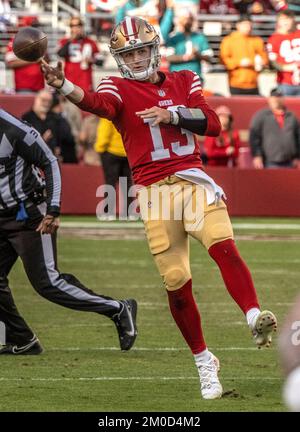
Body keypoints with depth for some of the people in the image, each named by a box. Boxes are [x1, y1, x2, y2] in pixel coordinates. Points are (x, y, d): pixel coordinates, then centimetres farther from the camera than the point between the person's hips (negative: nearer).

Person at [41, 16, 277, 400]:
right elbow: (98, 103, -22)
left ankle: (255, 318, -36)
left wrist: (172, 115, -14)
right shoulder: (118, 88, 2)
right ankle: (204, 362, 12)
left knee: (223, 245, -25)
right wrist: (63, 86, -43)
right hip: (154, 191, -1)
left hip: (192, 180, 1)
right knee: (176, 282, -2)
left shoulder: (184, 82, 13)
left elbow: (212, 124, 2)